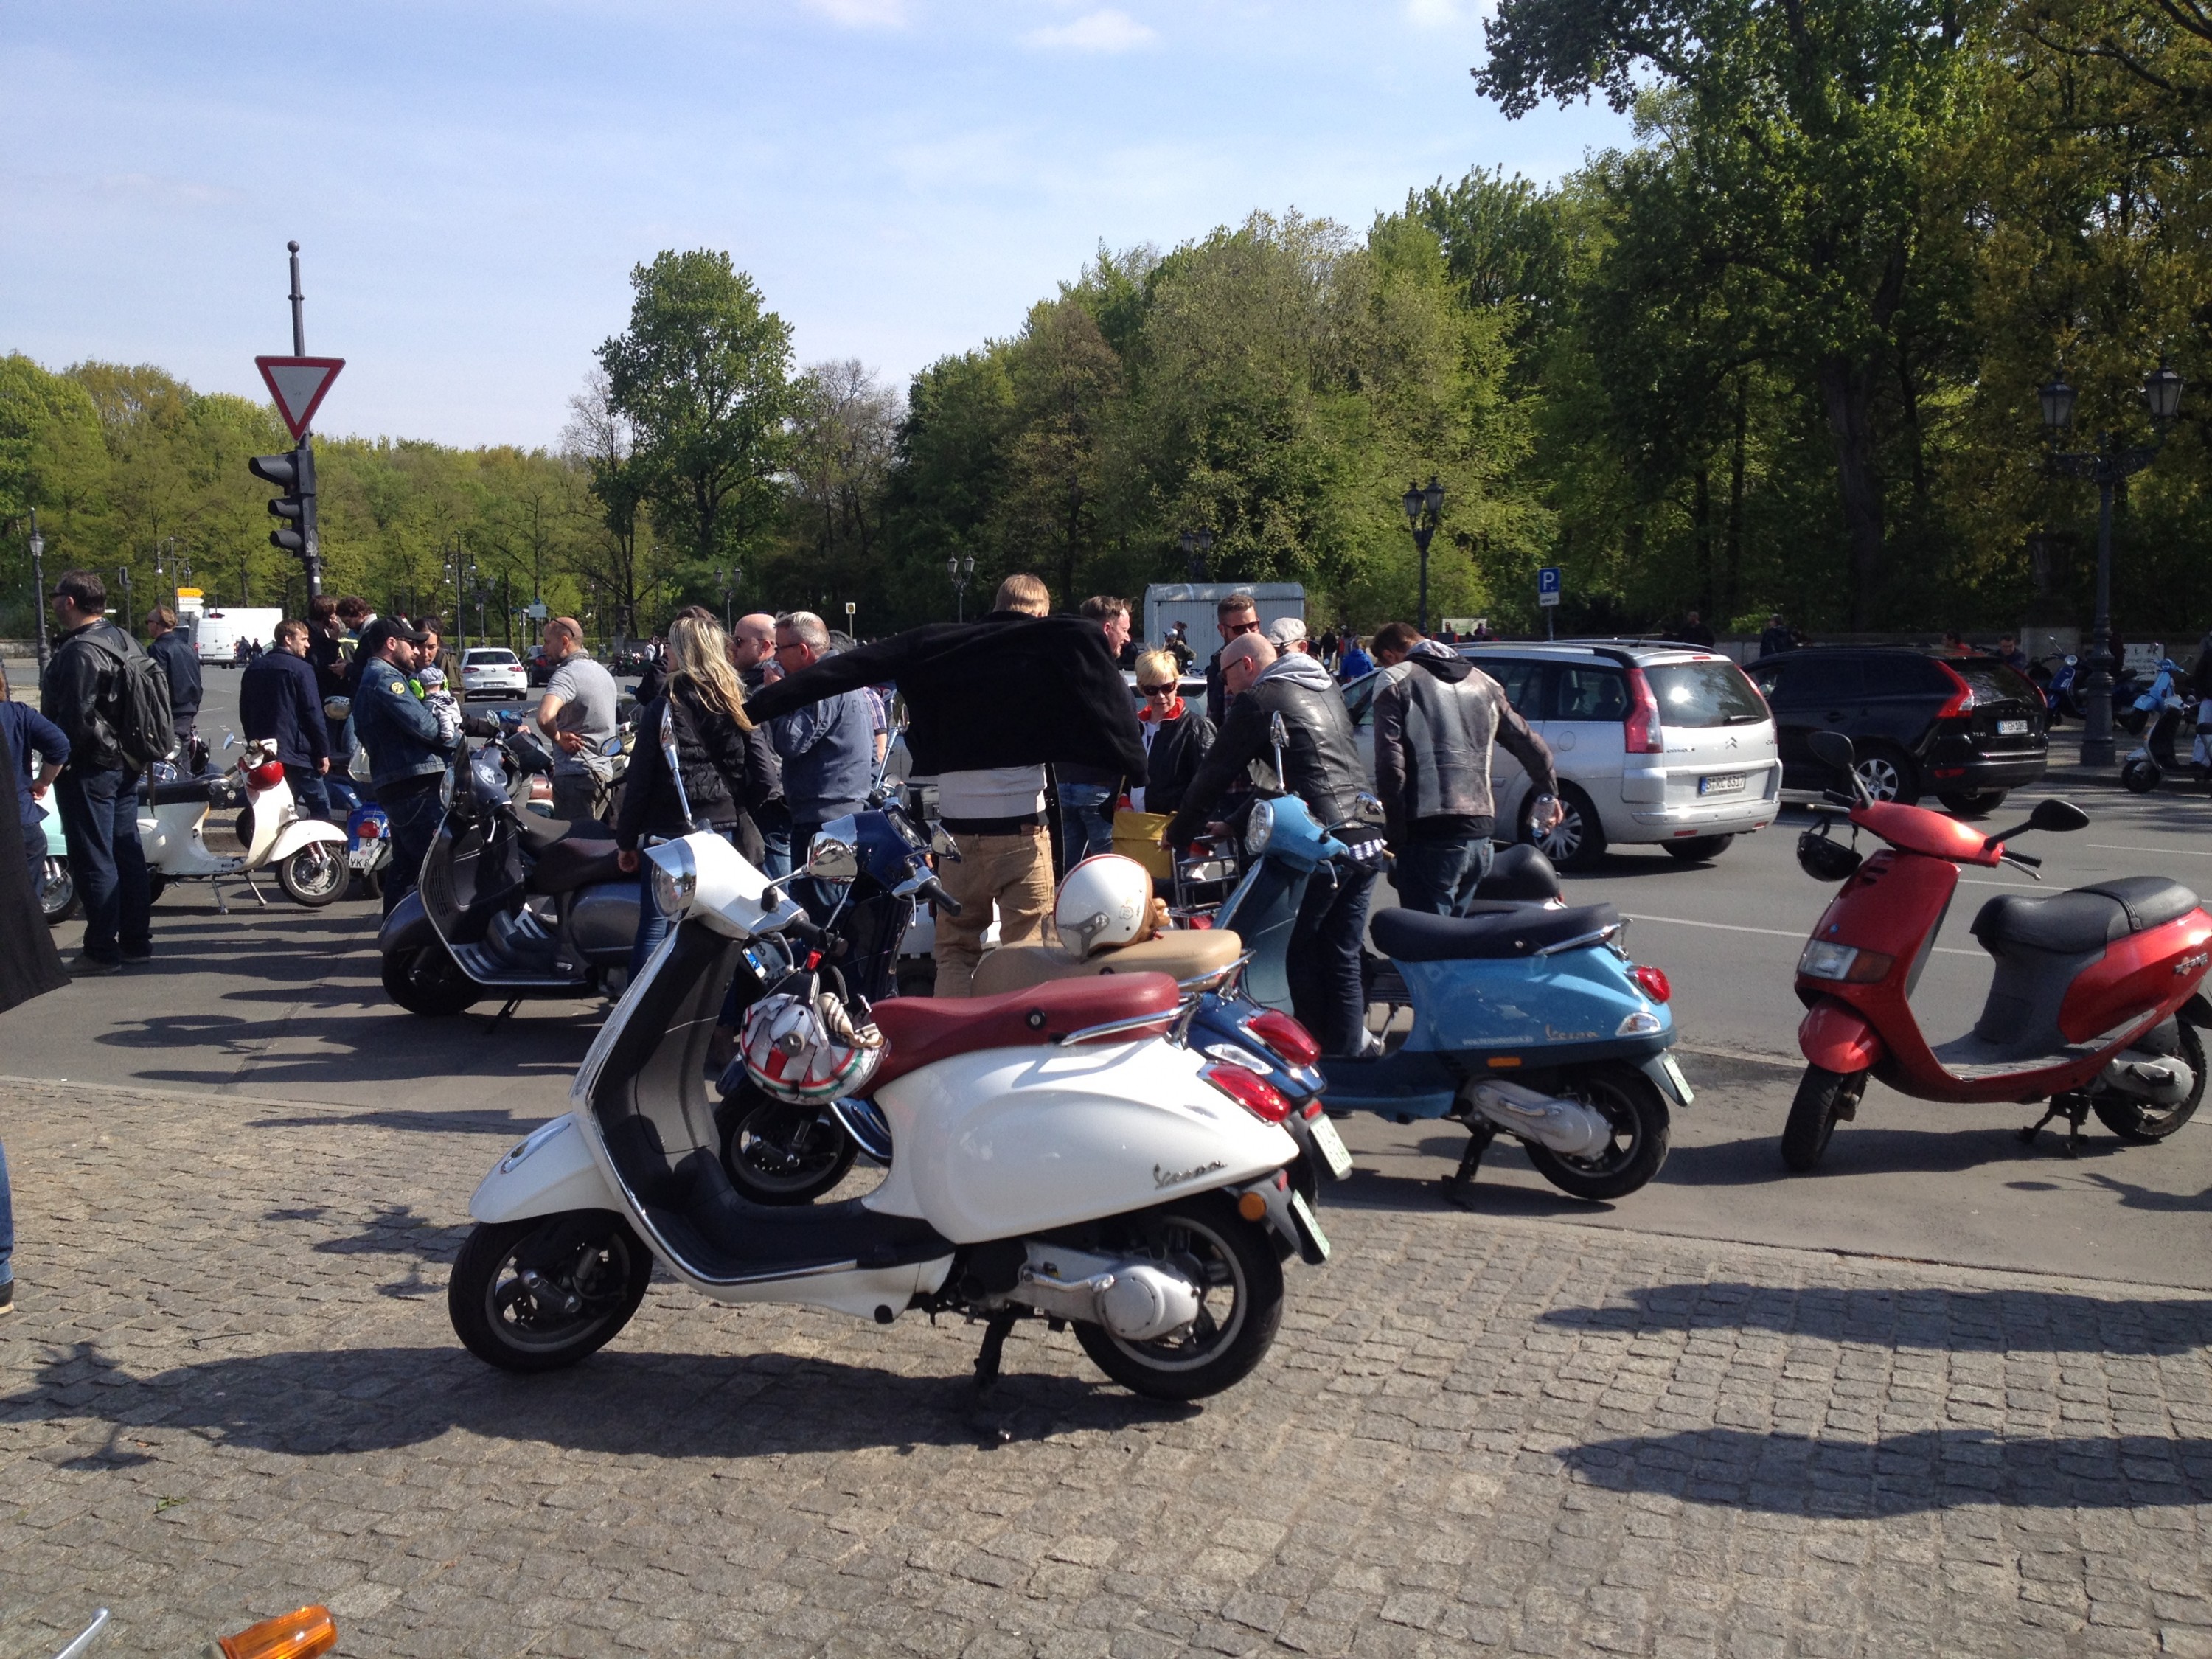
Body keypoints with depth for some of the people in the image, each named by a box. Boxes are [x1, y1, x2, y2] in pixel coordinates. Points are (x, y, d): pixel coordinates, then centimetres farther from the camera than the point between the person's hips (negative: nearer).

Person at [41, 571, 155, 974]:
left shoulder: (80, 652, -17)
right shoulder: (124, 641, 12)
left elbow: (75, 717, -22)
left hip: (89, 769, -9)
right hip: (126, 764, 9)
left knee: (93, 860, -4)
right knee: (127, 853, 12)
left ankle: (102, 951, 1)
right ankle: (137, 941, 19)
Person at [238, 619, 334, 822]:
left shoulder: (253, 670, 14)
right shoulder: (301, 669, -9)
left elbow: (244, 714, 19)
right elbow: (313, 713, -12)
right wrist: (323, 752, -8)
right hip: (297, 754, -7)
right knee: (320, 806, -5)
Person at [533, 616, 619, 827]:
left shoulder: (567, 673, -15)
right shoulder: (603, 671, 16)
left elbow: (545, 717, -32)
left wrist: (558, 738, -14)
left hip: (575, 774, -9)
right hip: (604, 769, 9)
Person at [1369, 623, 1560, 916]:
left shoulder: (1395, 681, 0)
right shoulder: (1481, 681, 19)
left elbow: (1390, 762, -11)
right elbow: (1530, 745, 22)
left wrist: (1395, 832, -5)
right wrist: (1549, 792, 38)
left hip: (1429, 834, -6)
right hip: (1480, 830, 6)